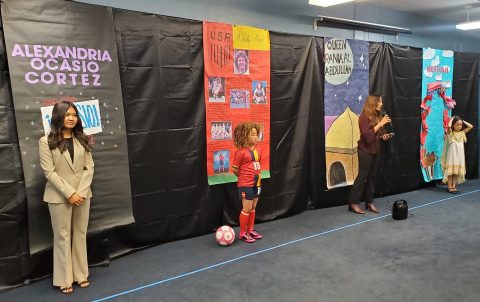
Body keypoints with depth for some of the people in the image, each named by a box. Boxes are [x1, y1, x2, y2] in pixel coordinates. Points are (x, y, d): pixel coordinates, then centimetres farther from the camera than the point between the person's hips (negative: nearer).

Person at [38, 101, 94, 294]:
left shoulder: (82, 140, 7)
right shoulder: (46, 141, -5)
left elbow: (89, 168, 2)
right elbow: (49, 172, -10)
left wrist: (80, 192, -10)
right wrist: (69, 193, -16)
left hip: (82, 195, 4)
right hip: (59, 197, -3)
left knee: (80, 235, 11)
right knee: (62, 236, 5)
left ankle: (81, 275, 23)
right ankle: (64, 279, 18)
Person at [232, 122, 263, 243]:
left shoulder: (257, 151, 5)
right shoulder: (241, 152, -17)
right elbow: (235, 169, -11)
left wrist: (256, 176, 6)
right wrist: (245, 177, 2)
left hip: (256, 183, 7)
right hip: (246, 185, -7)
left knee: (253, 208, 16)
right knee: (247, 209, 0)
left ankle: (250, 230, 31)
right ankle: (242, 234, 14)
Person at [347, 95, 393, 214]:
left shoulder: (379, 116, 6)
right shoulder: (364, 117, -14)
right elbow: (367, 136, -22)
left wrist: (384, 136, -2)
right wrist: (380, 124, -21)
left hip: (377, 150, 6)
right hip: (366, 151, -6)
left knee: (373, 177, 8)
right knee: (362, 176, -5)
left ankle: (369, 202, 17)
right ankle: (353, 203, 1)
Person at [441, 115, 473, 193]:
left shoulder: (462, 133, 9)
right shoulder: (450, 133, -5)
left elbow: (470, 126, 5)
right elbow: (449, 126, -25)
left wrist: (463, 121, 8)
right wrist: (452, 119, -8)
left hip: (459, 155, 5)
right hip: (452, 155, -5)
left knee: (457, 172, 6)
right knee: (450, 171, -2)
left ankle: (454, 187, 11)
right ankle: (450, 187, 3)